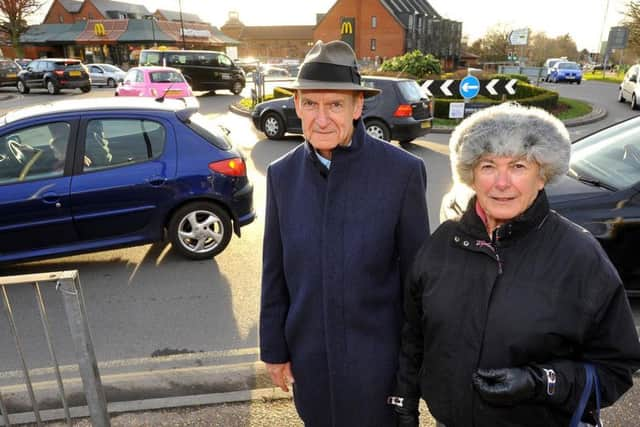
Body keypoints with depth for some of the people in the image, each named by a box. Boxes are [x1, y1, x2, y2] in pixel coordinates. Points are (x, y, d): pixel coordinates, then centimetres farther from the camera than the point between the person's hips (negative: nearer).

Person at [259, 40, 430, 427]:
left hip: (378, 355, -3)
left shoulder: (403, 171, -15)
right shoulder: (282, 174, -5)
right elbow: (275, 273, 1)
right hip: (309, 354, 3)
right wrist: (274, 348, 6)